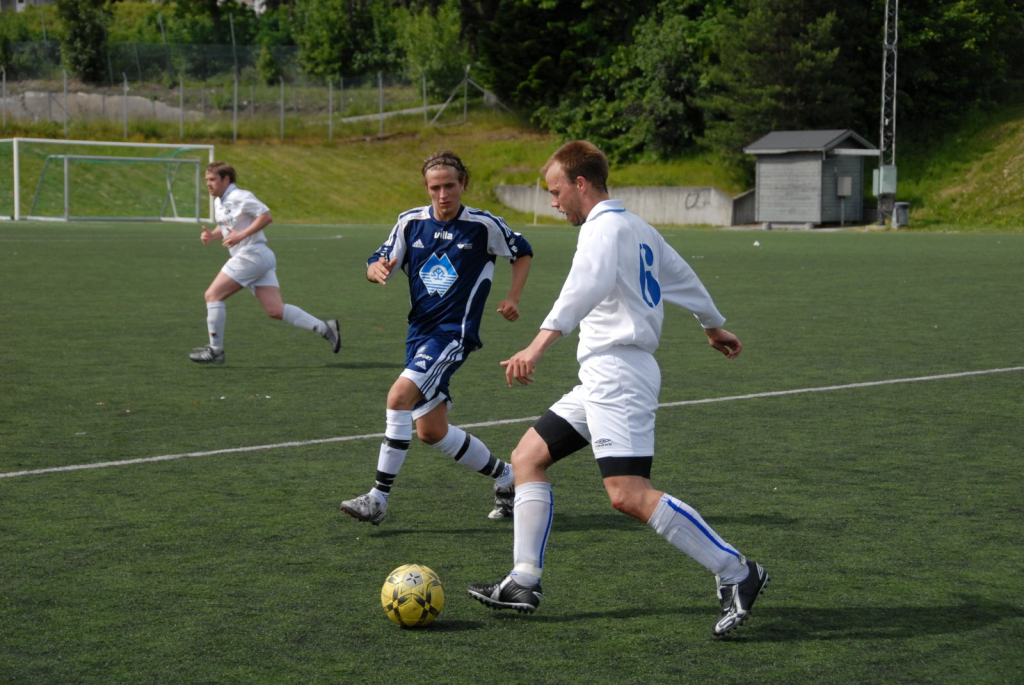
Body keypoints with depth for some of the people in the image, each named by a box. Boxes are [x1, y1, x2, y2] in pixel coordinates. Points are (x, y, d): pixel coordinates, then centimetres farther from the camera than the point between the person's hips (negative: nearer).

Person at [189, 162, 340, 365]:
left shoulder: (239, 197, -10)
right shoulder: (218, 202, 18)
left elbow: (266, 217, -16)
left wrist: (241, 235, -22)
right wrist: (211, 235, 7)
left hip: (252, 254, -9)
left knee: (213, 295, -6)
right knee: (275, 310, 0)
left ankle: (215, 350, -2)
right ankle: (324, 328, -1)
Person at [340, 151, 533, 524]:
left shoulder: (485, 226, -4)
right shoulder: (410, 222, 5)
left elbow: (523, 253, 13)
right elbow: (376, 265, 7)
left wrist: (512, 298, 2)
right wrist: (378, 269, -17)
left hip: (454, 332, -6)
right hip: (420, 331, 6)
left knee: (400, 395, -26)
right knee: (431, 431, 7)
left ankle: (379, 497, -21)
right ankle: (504, 476, 29)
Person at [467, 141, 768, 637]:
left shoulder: (603, 227, -10)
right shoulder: (638, 229, 20)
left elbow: (588, 284, -30)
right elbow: (683, 278, 34)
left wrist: (539, 345, -40)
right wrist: (713, 326, 50)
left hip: (617, 370, -11)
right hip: (604, 379, 11)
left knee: (628, 494, -19)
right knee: (527, 456, 11)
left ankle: (736, 574, -14)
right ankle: (524, 584, 11)